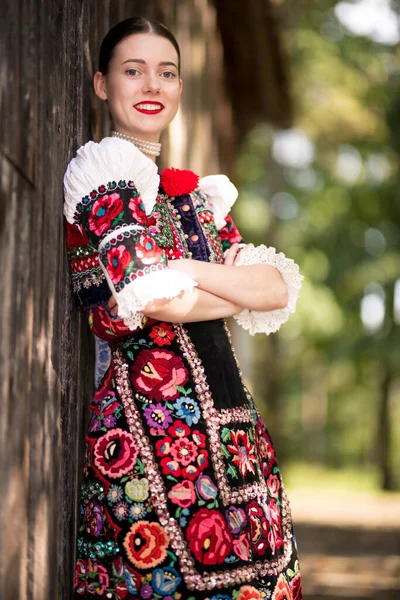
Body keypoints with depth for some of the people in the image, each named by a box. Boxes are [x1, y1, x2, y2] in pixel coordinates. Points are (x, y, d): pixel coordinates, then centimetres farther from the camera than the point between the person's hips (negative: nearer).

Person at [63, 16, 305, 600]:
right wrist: (241, 291, 1)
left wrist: (192, 272, -5)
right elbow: (155, 298, -14)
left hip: (227, 410, 7)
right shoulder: (104, 173, -1)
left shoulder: (194, 192, 21)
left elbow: (278, 289, 9)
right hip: (148, 414, -7)